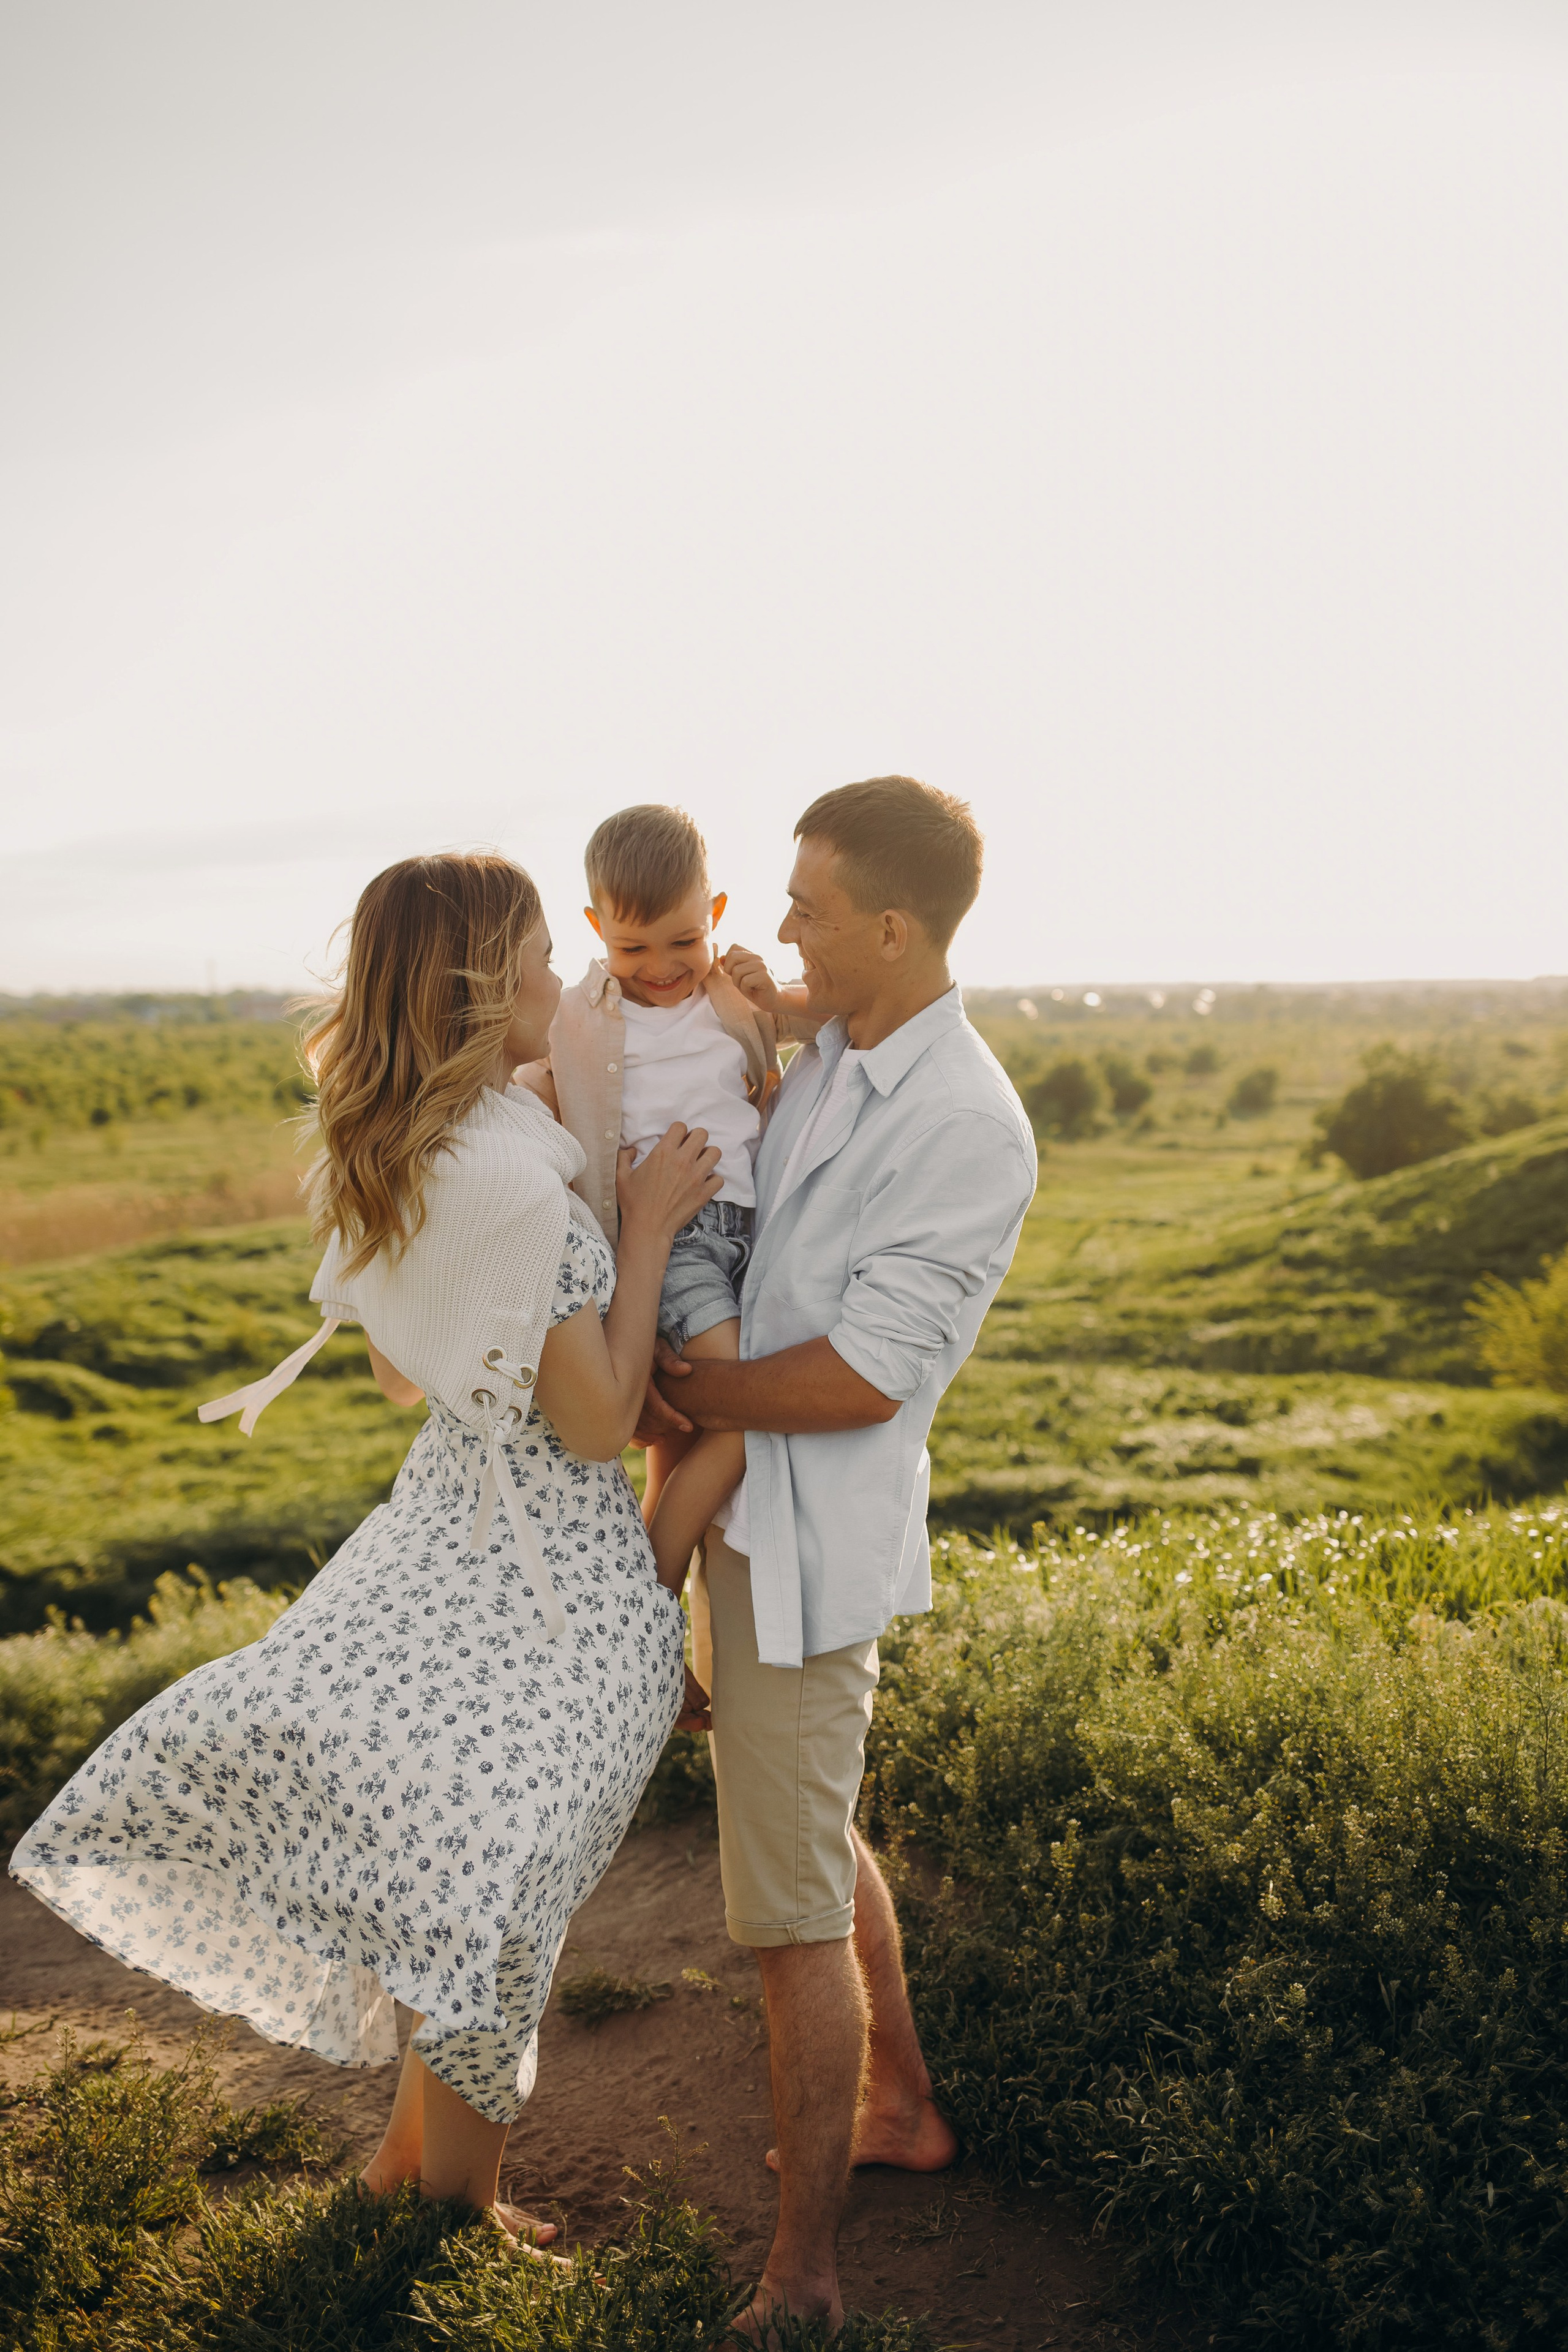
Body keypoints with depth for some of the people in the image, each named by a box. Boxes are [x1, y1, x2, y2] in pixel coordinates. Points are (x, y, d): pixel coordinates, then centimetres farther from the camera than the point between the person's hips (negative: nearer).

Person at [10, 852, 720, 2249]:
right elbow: (600, 1420, -17)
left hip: (446, 1516, 7)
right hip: (554, 1567, -7)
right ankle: (451, 2214, 25)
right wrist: (647, 1230, -12)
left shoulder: (377, 1166, 2)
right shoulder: (512, 1180, -24)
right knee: (475, 1879, 7)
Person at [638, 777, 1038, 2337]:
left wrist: (671, 1395, -13)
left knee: (789, 1907, 2)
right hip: (737, 1509, 9)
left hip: (808, 1541, -9)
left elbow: (861, 1376, -23)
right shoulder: (822, 1057, 4)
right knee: (816, 1838, 25)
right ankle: (899, 2109, 46)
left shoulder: (969, 1127, -22)